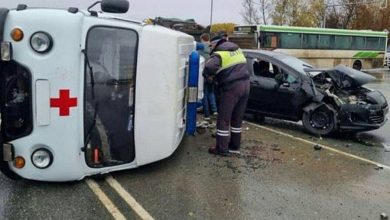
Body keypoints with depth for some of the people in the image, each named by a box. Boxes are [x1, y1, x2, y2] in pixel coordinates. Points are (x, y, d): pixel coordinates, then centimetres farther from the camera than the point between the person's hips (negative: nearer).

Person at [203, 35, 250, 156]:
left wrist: (207, 74, -1)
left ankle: (222, 148, 7)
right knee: (237, 118, 16)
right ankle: (235, 146, 25)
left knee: (224, 119, 2)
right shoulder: (237, 49, 19)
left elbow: (209, 67, -25)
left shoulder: (219, 54, -5)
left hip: (232, 87, -7)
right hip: (245, 84, 8)